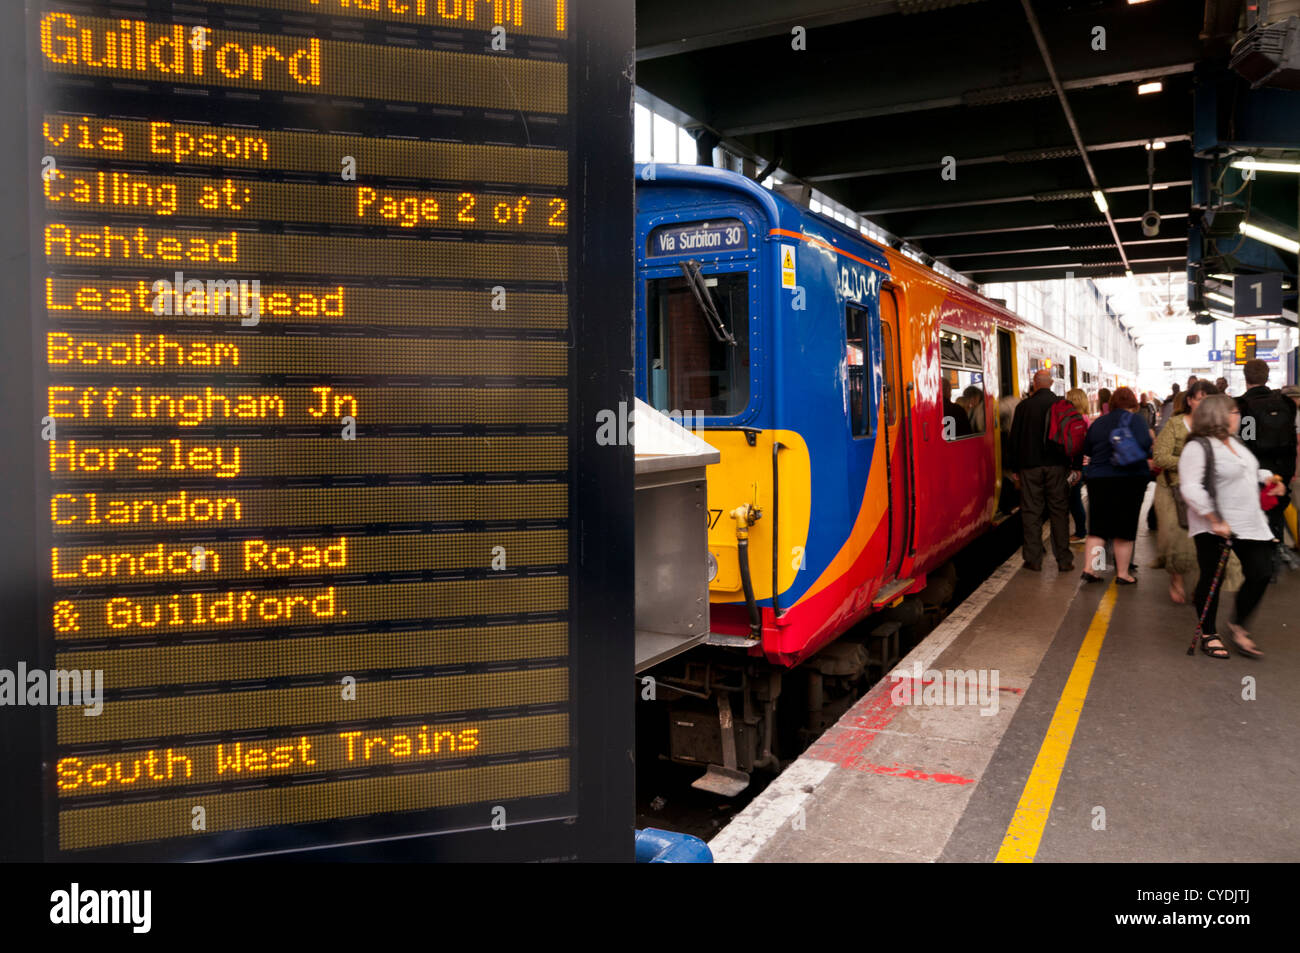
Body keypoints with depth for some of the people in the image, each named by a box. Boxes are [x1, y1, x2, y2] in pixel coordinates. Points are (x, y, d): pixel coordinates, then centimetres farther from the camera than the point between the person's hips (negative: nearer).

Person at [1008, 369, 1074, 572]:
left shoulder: (1023, 406, -3)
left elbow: (1014, 439, 1)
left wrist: (1015, 469, 8)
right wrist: (1073, 465, 11)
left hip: (1030, 466, -1)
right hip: (1057, 466, 1)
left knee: (1031, 513, 4)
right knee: (1059, 512, 6)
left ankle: (1034, 560, 6)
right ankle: (1064, 560, 8)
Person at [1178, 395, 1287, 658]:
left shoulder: (1234, 442, 14)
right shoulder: (1198, 447, -15)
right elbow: (1191, 488, -23)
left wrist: (1267, 477, 12)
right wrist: (1215, 521, -25)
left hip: (1250, 523, 8)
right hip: (1214, 528, -8)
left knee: (1261, 573, 4)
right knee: (1211, 579, 2)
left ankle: (1238, 626, 23)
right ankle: (1208, 635, 18)